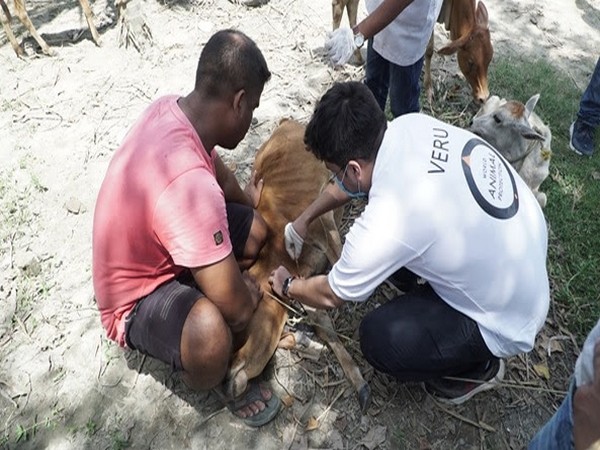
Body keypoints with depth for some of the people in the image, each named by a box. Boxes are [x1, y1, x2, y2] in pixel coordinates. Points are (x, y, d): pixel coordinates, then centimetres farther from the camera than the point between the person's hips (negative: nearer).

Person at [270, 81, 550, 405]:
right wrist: (303, 219, 15)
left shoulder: (385, 225, -33)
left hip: (507, 318, -7)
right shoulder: (411, 124, -14)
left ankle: (479, 367, 9)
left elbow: (331, 295, -12)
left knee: (378, 338, -16)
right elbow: (355, 180, 9)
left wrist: (288, 286, 9)